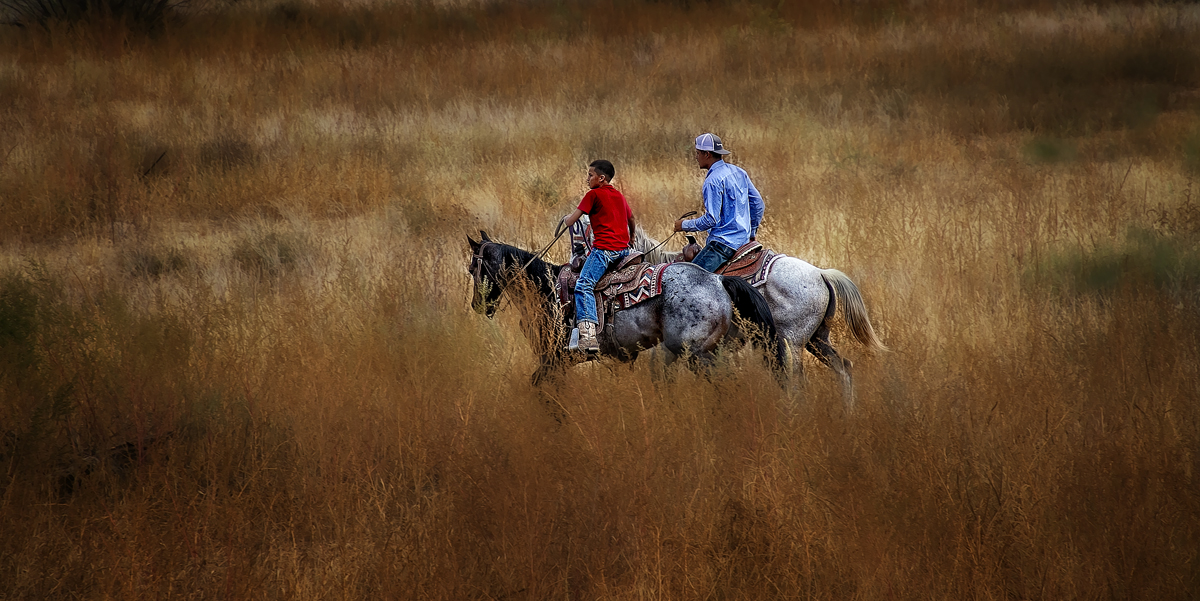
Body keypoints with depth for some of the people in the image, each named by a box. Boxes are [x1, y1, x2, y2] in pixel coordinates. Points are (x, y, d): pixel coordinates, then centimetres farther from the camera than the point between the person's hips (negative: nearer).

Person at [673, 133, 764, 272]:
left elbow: (711, 220, -18)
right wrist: (752, 232, 32)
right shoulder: (739, 172, 14)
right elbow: (757, 202, 21)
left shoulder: (712, 181, -14)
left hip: (724, 242, -10)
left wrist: (685, 225, -3)